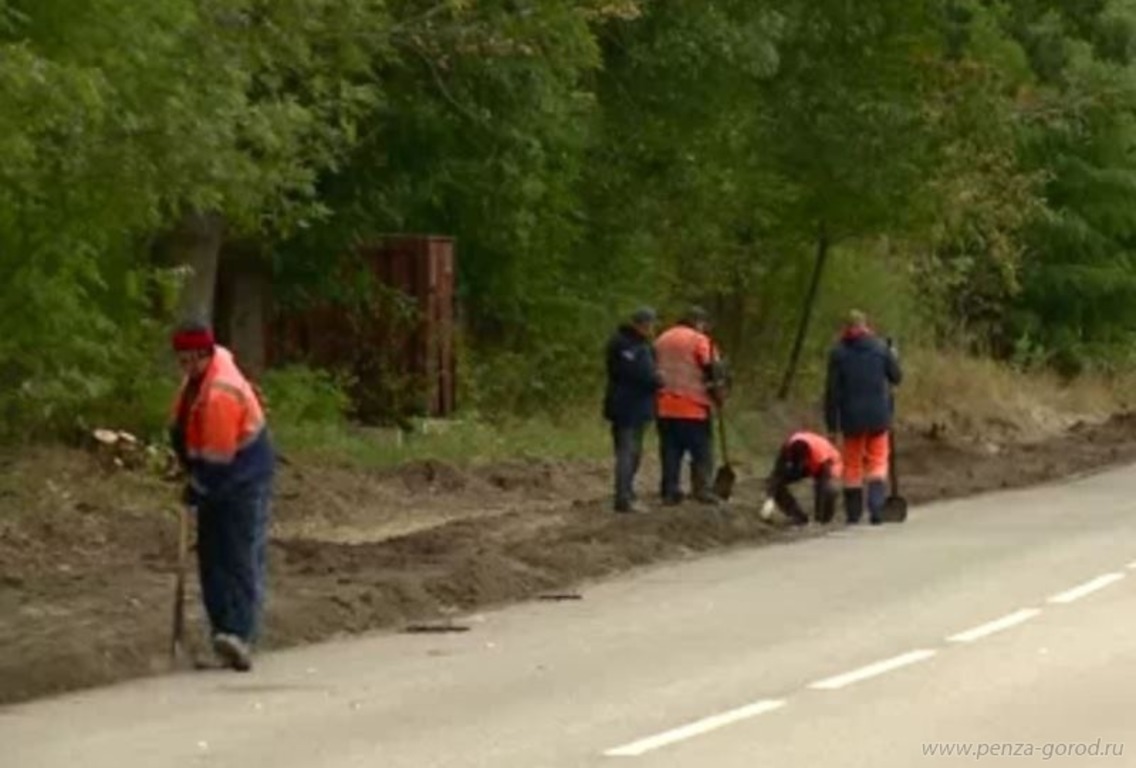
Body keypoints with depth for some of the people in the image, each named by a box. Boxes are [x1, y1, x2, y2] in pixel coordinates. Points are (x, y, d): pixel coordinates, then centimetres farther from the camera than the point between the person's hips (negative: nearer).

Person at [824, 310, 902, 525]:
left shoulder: (838, 352, -4)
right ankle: (876, 507, -10)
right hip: (878, 416, 0)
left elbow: (832, 390, -5)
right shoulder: (880, 348, -3)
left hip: (851, 418, 0)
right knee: (878, 461, 7)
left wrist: (832, 423, -1)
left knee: (852, 464, 10)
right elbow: (896, 377, 4)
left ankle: (853, 513, 13)